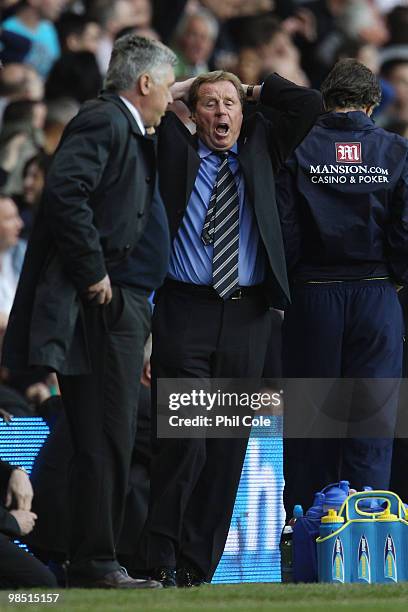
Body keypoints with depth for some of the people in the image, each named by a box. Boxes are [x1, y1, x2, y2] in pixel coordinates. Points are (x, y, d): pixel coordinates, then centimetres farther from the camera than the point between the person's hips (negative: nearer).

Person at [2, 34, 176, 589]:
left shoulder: (131, 133, 22)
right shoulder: (103, 122, -10)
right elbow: (65, 191, -25)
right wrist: (93, 273, -21)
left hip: (124, 306, 10)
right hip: (106, 305, -10)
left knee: (112, 440, 10)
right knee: (106, 437, -9)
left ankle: (94, 562, 14)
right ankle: (94, 562, -8)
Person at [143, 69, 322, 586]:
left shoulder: (260, 148, 16)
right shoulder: (175, 149, 8)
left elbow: (307, 103, 9)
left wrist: (252, 90, 14)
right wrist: (179, 91, 10)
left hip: (246, 316, 3)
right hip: (185, 312, -3)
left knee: (226, 448, 3)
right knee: (184, 441, -10)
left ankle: (197, 567, 8)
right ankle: (160, 560, -4)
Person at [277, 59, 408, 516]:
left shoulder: (299, 148, -5)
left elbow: (283, 228, -7)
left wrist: (285, 286, 6)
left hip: (313, 294, 0)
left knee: (309, 411, 9)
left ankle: (303, 518, 12)